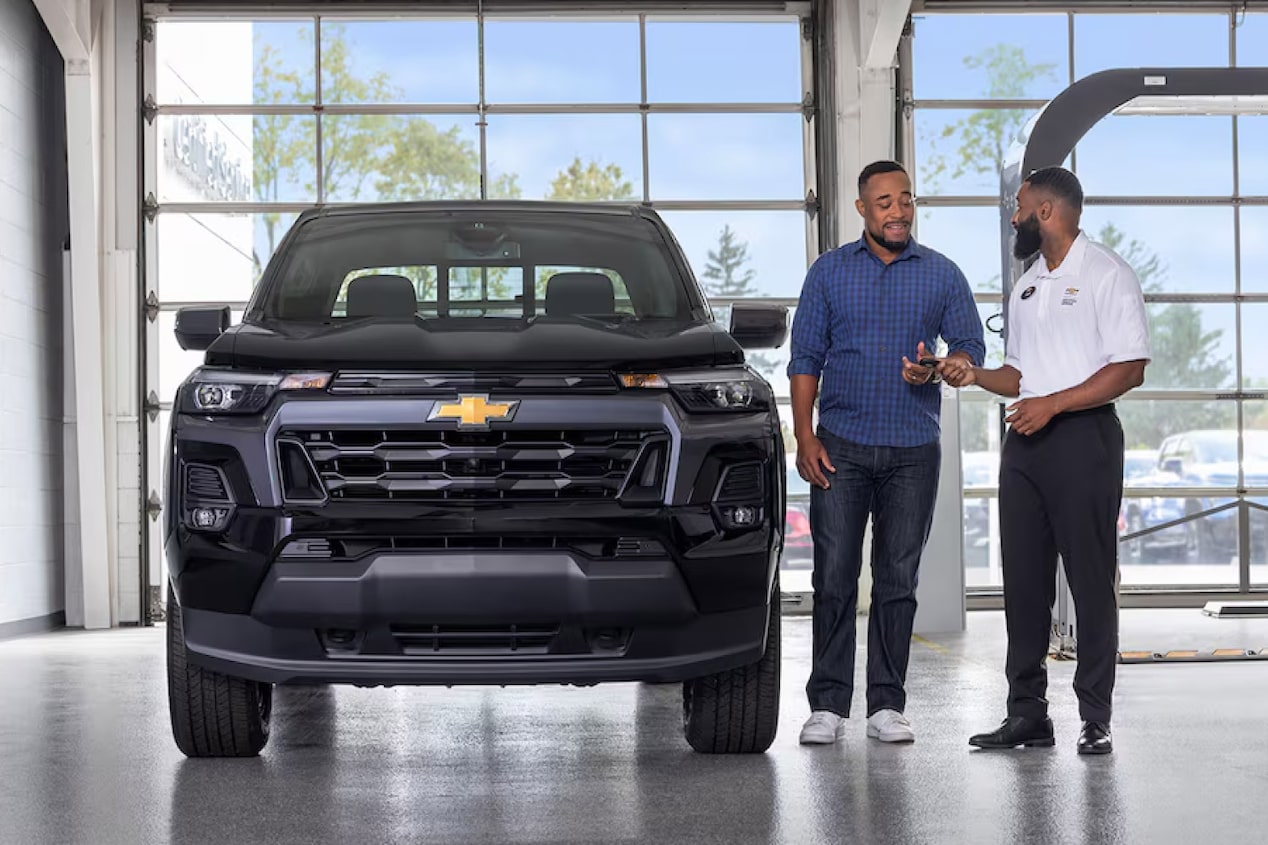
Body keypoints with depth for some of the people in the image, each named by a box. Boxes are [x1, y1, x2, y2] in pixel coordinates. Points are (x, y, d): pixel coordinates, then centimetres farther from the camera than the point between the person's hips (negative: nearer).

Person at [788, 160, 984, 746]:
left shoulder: (942, 275, 7)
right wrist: (804, 437, -4)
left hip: (913, 451, 1)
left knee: (898, 580, 3)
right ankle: (828, 705, 2)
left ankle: (887, 704, 10)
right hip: (841, 448, 0)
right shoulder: (829, 272, 7)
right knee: (834, 577, -3)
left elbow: (971, 348, 7)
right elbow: (805, 357, 5)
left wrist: (935, 368, -16)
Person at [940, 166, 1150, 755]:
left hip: (1083, 436, -8)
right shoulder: (1026, 287, 20)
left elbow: (1129, 369, -13)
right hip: (1024, 441, 8)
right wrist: (973, 374, 6)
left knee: (1091, 579, -5)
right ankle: (1027, 712, 11)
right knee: (1023, 580, 6)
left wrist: (1050, 404, -17)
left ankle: (1095, 718, -1)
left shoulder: (1107, 275, -5)